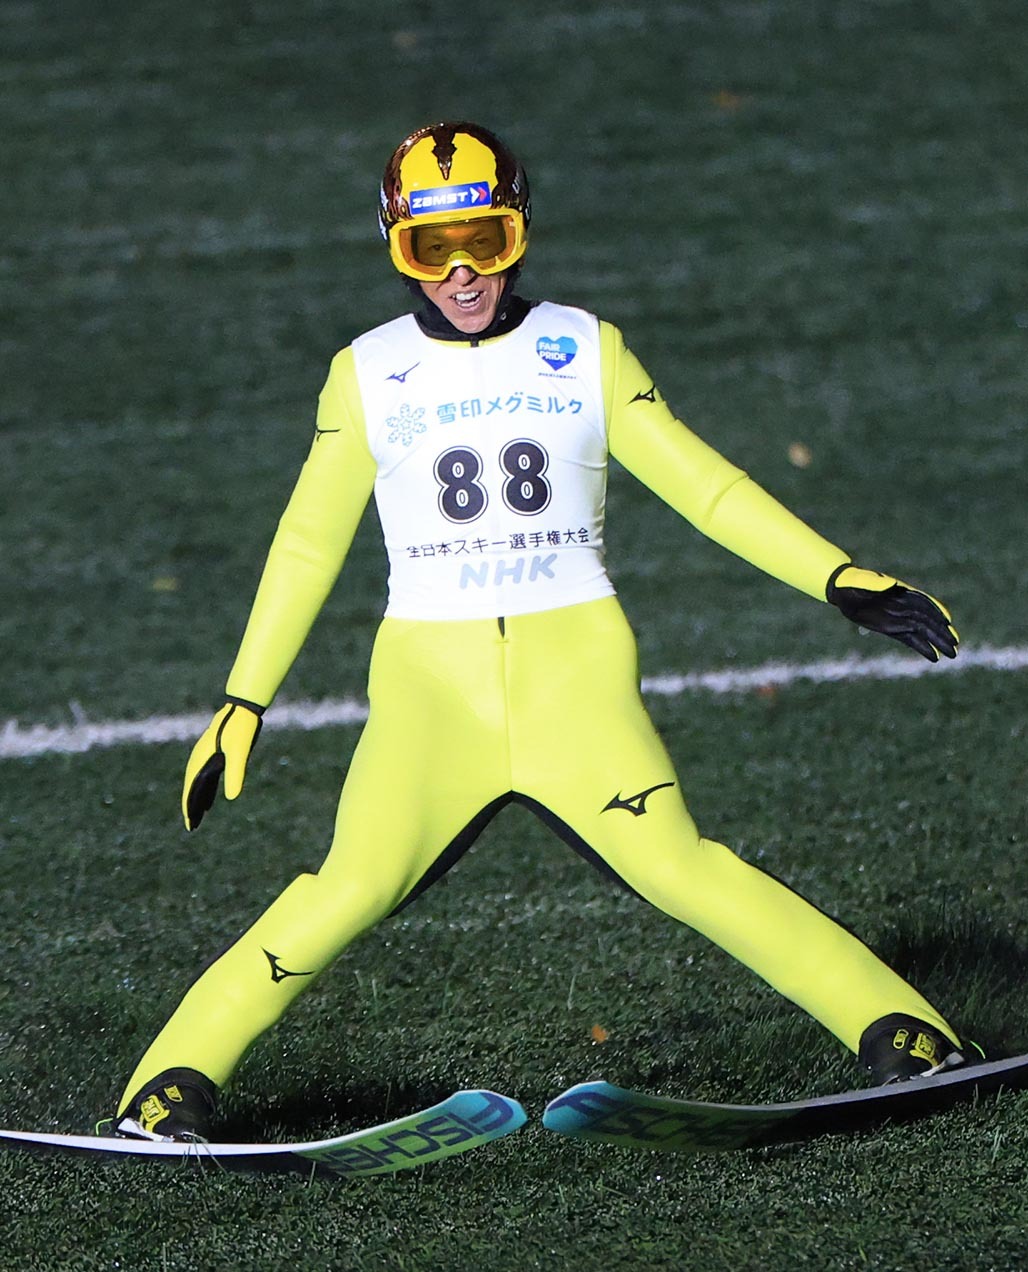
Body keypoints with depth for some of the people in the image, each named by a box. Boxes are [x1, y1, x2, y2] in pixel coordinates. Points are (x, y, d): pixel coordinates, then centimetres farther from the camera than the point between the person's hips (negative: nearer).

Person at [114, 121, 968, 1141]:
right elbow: (308, 547, 13)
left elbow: (703, 485, 10)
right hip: (429, 682, 0)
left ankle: (895, 1027, -10)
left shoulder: (586, 352, 8)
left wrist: (838, 578, 1)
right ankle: (176, 1077, -8)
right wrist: (243, 702, 9)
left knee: (677, 867, -17)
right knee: (351, 891, -17)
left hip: (575, 670, 0)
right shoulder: (366, 376, 8)